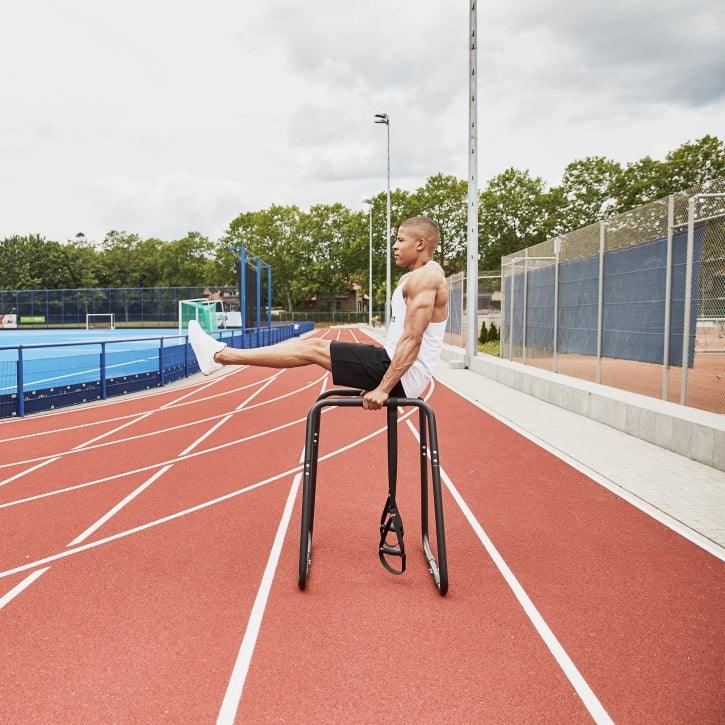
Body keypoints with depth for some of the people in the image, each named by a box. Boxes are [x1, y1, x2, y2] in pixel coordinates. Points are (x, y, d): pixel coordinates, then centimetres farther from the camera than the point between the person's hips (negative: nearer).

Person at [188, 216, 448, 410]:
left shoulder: (426, 276, -14)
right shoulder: (411, 278, 19)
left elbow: (413, 339, -23)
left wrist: (383, 388, -24)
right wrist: (380, 382, 20)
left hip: (404, 377, -9)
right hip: (395, 365, 9)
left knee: (313, 348, -9)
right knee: (315, 344, 9)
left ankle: (220, 355, -3)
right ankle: (223, 354, 15)